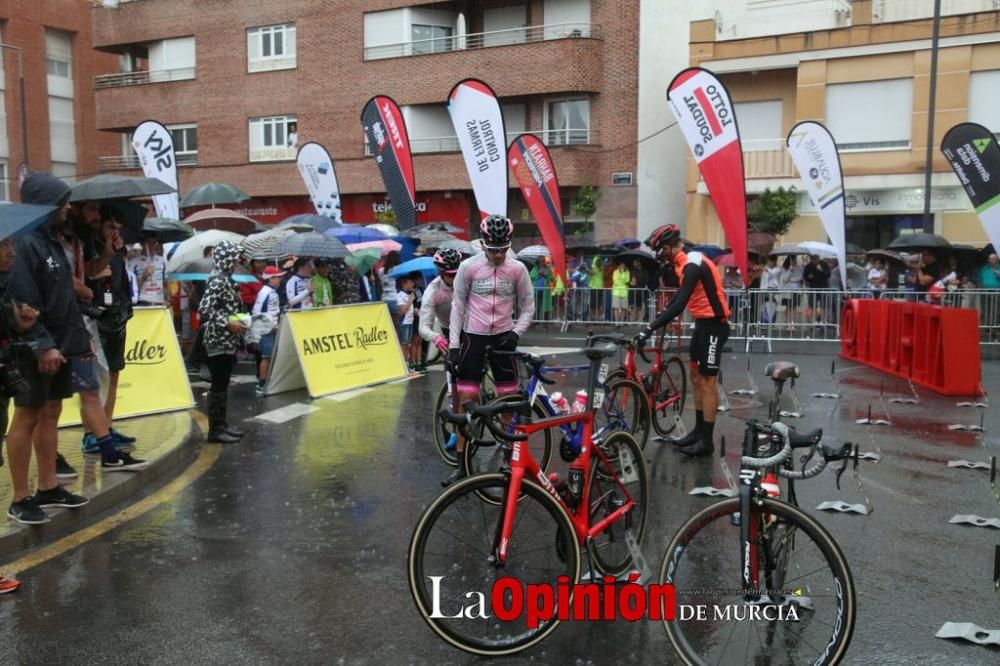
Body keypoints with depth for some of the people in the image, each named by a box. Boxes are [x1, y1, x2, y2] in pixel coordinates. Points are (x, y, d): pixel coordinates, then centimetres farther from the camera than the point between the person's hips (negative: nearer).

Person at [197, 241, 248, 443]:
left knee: (223, 384, 14)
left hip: (228, 342, 10)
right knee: (218, 385, -3)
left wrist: (240, 320, 9)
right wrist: (228, 323, -20)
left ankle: (222, 424, 22)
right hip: (219, 342, -10)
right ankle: (215, 429, 3)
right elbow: (204, 311, -23)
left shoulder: (226, 279, 12)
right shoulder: (217, 280, -16)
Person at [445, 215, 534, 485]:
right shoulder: (468, 267, -6)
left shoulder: (518, 269, -3)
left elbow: (528, 307, 5)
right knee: (465, 400, -2)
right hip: (473, 337, -1)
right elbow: (458, 306, -1)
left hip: (503, 338, 1)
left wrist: (516, 333, -11)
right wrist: (453, 345, -5)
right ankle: (462, 464, 7)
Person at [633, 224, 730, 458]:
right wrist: (660, 316, 24)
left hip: (713, 325, -10)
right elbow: (681, 296, 23)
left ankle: (707, 441, 1)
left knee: (708, 382, -5)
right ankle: (699, 430, 24)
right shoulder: (689, 261, 8)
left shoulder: (692, 265, -23)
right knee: (696, 377, 14)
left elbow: (680, 305, -30)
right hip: (703, 323, 10)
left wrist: (650, 328, -32)